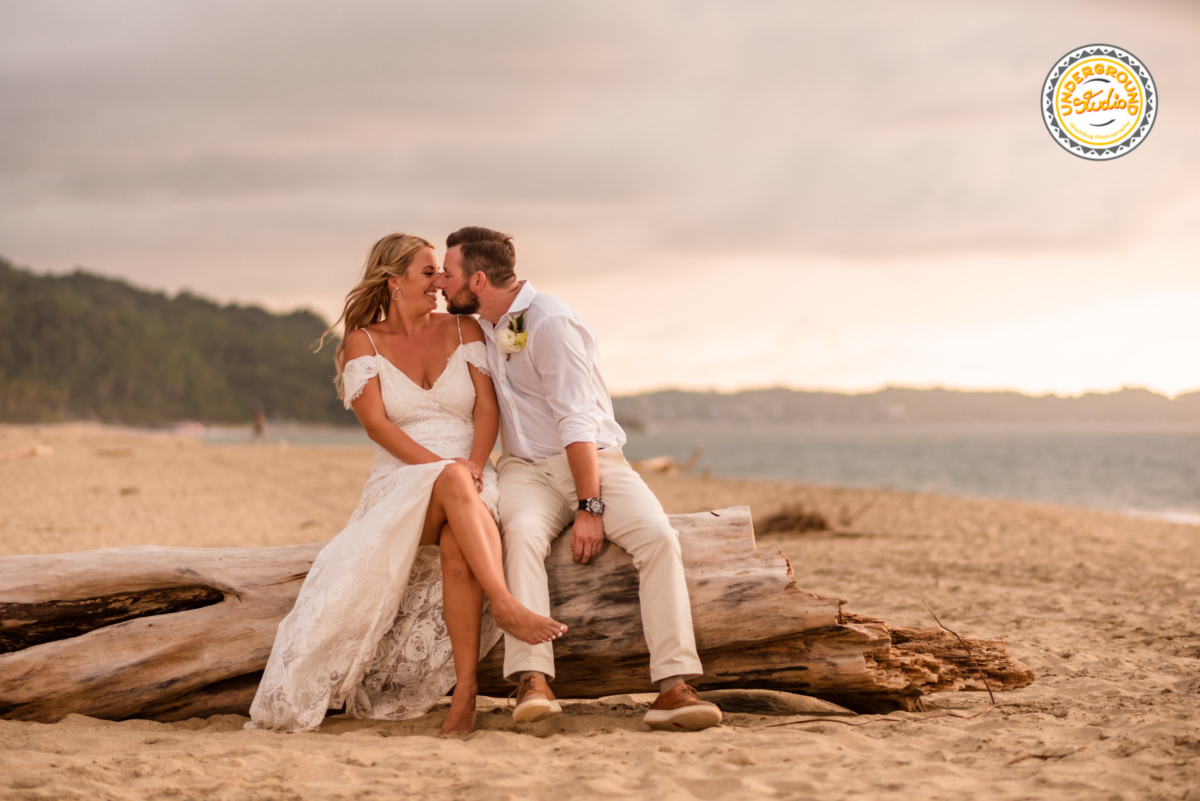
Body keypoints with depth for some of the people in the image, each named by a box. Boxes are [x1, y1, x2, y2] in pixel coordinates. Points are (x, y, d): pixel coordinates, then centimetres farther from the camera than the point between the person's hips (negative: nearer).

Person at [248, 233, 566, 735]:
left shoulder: (463, 330, 14)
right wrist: (443, 468, -19)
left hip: (471, 482, 2)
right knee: (452, 485, -39)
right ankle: (505, 607, -49)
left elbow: (487, 408, 4)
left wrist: (472, 466, -16)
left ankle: (464, 694, -40)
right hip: (401, 483, -1)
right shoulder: (363, 342, 7)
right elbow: (377, 424, -5)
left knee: (458, 545, -35)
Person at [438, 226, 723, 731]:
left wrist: (590, 507, -22)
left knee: (658, 536, -31)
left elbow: (577, 423, -17)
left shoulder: (551, 323, -11)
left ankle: (673, 687, -37)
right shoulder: (482, 327, 13)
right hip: (526, 468, 4)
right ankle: (532, 681, -46)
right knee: (521, 532, -33)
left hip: (596, 459, -4)